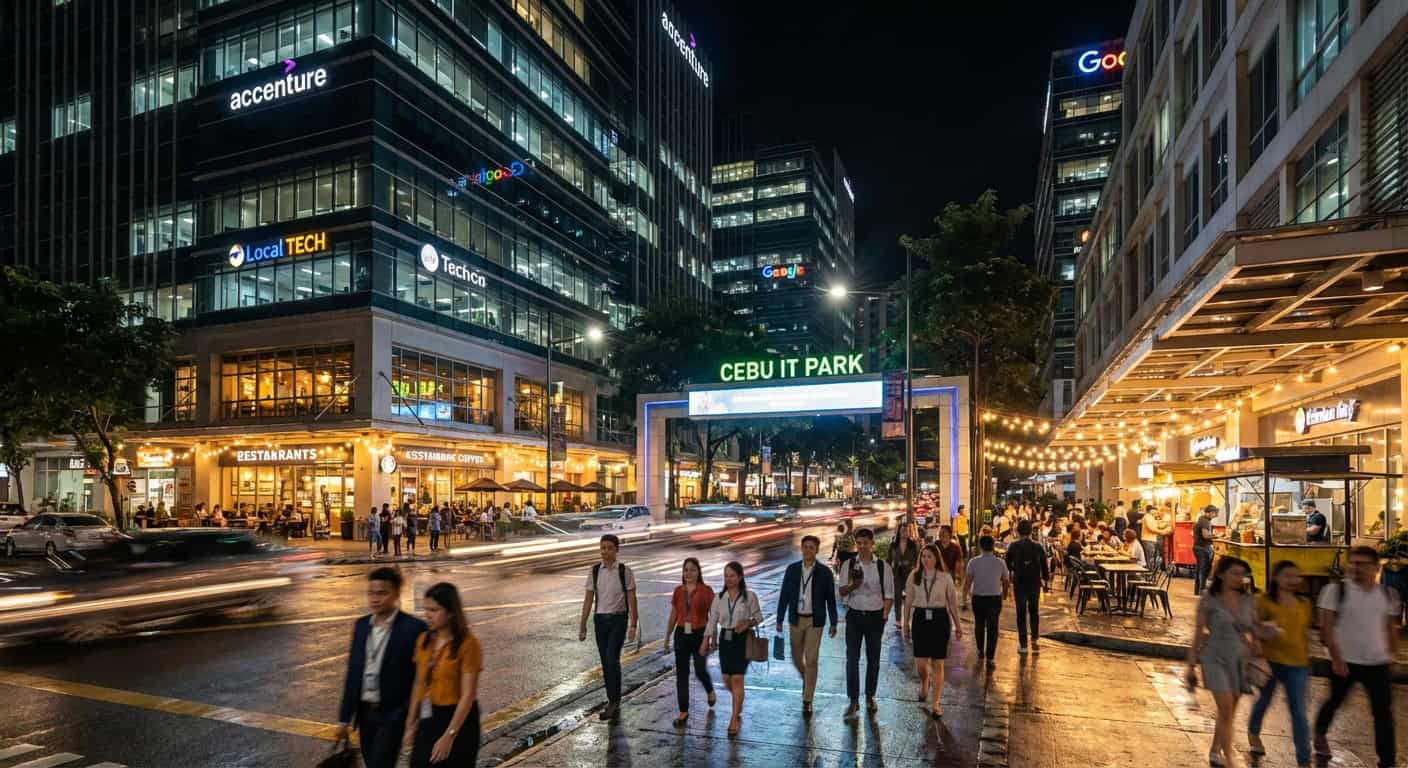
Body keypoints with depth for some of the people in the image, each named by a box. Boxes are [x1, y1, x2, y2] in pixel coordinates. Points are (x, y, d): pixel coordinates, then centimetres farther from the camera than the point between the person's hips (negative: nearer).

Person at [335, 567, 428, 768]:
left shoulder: (414, 628, -14)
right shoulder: (361, 625, 5)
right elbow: (353, 673, 9)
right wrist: (344, 717, 9)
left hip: (393, 715, -6)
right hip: (365, 713, 6)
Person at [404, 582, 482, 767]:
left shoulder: (467, 644, -16)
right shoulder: (424, 640, 4)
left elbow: (468, 695, -18)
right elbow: (419, 685, 11)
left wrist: (449, 736, -21)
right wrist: (411, 724, 10)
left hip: (458, 720, -6)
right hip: (428, 720, 6)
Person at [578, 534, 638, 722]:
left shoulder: (624, 571, -7)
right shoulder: (595, 571, 3)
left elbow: (632, 599, -5)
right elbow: (588, 599, 6)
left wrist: (633, 625, -9)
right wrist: (582, 626, 5)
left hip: (618, 619, -4)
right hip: (600, 619, 4)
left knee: (612, 660, -14)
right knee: (605, 663, 9)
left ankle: (613, 702, -2)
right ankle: (614, 702, 22)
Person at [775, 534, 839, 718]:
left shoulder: (825, 572, -6)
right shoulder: (792, 569, -2)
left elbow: (831, 599, 0)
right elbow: (784, 596, 2)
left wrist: (833, 623, 0)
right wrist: (780, 620, 1)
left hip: (815, 621, -2)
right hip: (796, 620, 2)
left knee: (811, 661, -3)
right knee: (797, 659, 12)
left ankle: (807, 701, 9)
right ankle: (806, 680, 43)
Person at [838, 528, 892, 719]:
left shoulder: (883, 567, -4)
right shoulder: (849, 565, -1)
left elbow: (889, 595, 0)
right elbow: (842, 592, -1)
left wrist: (883, 617, -8)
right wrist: (853, 585, -21)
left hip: (875, 616, 0)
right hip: (854, 615, 0)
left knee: (873, 659, 11)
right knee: (852, 659, -2)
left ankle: (870, 697, 27)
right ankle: (854, 700, 6)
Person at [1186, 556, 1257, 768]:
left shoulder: (1248, 601, 2)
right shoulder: (1209, 600, -7)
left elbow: (1254, 633, 9)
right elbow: (1198, 633, -3)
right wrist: (1191, 665, -2)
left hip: (1240, 660, 4)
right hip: (1216, 658, -4)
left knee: (1229, 713, 13)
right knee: (1226, 710, -11)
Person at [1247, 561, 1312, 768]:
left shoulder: (1304, 604, 5)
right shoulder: (1264, 601, -9)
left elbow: (1305, 633, 15)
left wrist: (1307, 660, 16)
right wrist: (1264, 632, -27)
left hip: (1297, 664, 3)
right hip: (1270, 660, -2)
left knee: (1299, 713, 0)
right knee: (1264, 699, 18)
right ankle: (1253, 733, 44)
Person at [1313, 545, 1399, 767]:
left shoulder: (1387, 594, 3)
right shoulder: (1336, 590, -11)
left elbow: (1390, 627, 15)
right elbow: (1326, 625, -14)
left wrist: (1393, 656, 13)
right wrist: (1336, 658, -17)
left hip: (1378, 663, 3)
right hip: (1345, 661, -3)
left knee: (1384, 712, 1)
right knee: (1335, 701, 14)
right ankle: (1319, 734, 39)